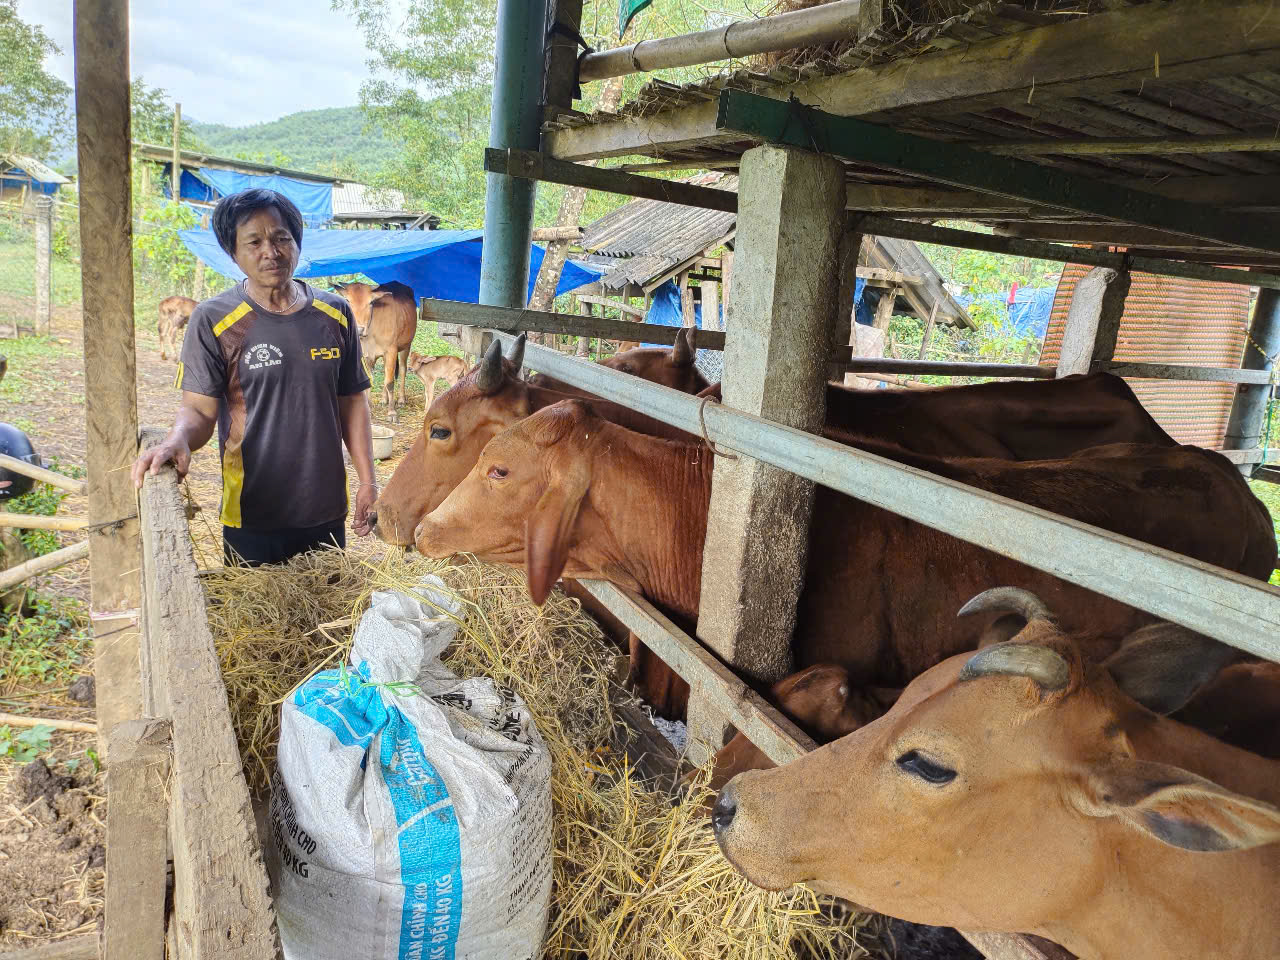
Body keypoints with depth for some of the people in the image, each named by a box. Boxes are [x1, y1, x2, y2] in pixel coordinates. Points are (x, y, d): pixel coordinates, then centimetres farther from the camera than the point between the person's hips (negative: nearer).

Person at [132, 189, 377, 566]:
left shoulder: (335, 314, 3)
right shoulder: (213, 320, -6)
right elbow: (199, 410, -7)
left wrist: (367, 481, 5)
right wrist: (178, 440, -30)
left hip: (326, 511, 3)